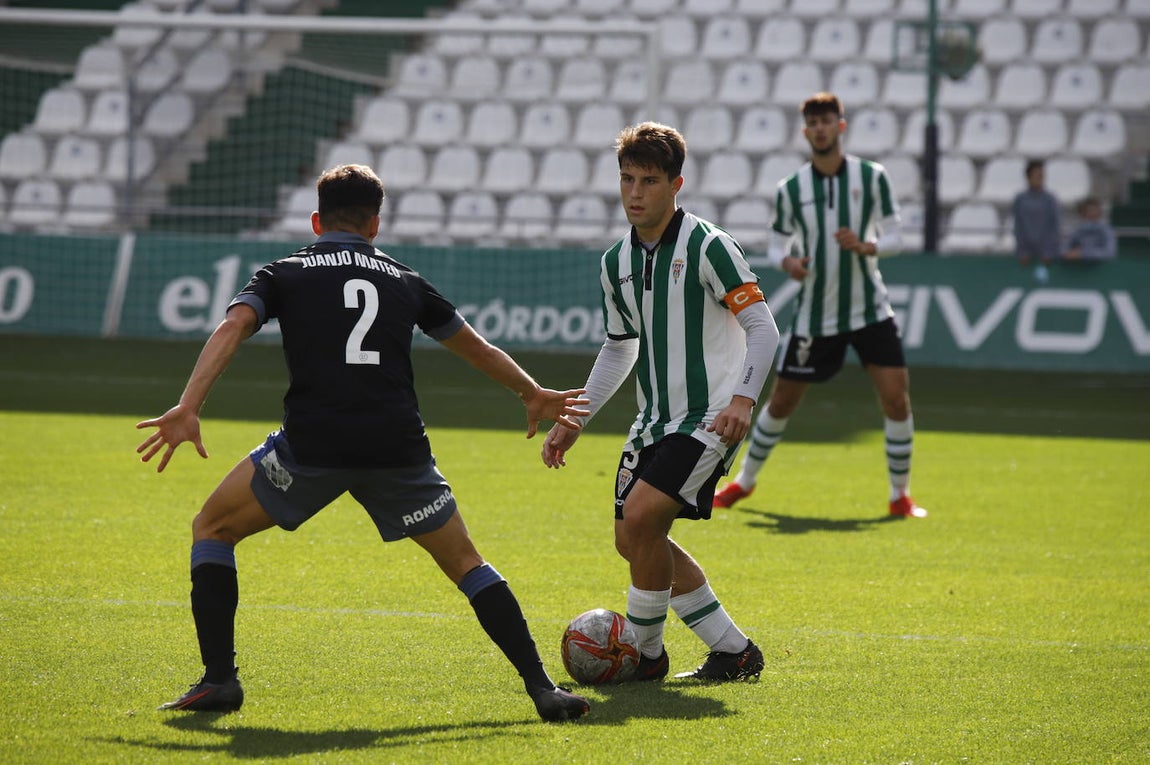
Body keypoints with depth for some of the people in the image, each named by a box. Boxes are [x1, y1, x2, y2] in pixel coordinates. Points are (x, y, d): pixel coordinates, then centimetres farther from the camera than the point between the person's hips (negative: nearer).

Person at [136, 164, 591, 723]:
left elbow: (231, 329, -3)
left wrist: (187, 409, -13)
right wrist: (534, 395, 47)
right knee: (465, 563, 18)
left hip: (310, 445, -2)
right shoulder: (405, 282, 22)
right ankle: (542, 689, 6)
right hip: (398, 447, 2)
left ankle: (219, 679, 9)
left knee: (212, 529, 20)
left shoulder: (281, 275, 16)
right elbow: (479, 350, 31)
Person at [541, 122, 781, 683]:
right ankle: (734, 651, 14)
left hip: (709, 419, -8)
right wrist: (574, 419, 19)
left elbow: (762, 327, -14)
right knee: (632, 540, 5)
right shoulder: (616, 262, 9)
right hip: (654, 421, 8)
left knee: (641, 516, -21)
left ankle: (644, 652, -4)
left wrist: (743, 398, -27)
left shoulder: (708, 247, -12)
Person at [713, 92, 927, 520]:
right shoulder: (791, 189, -2)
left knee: (896, 399, -11)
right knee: (781, 402, 7)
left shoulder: (872, 177, -3)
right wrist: (786, 262, -17)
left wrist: (865, 246, -22)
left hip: (869, 309, -1)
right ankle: (745, 481, 28)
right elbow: (776, 243, 6)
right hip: (815, 315, 1)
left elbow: (894, 237, -2)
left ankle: (900, 496, 3)